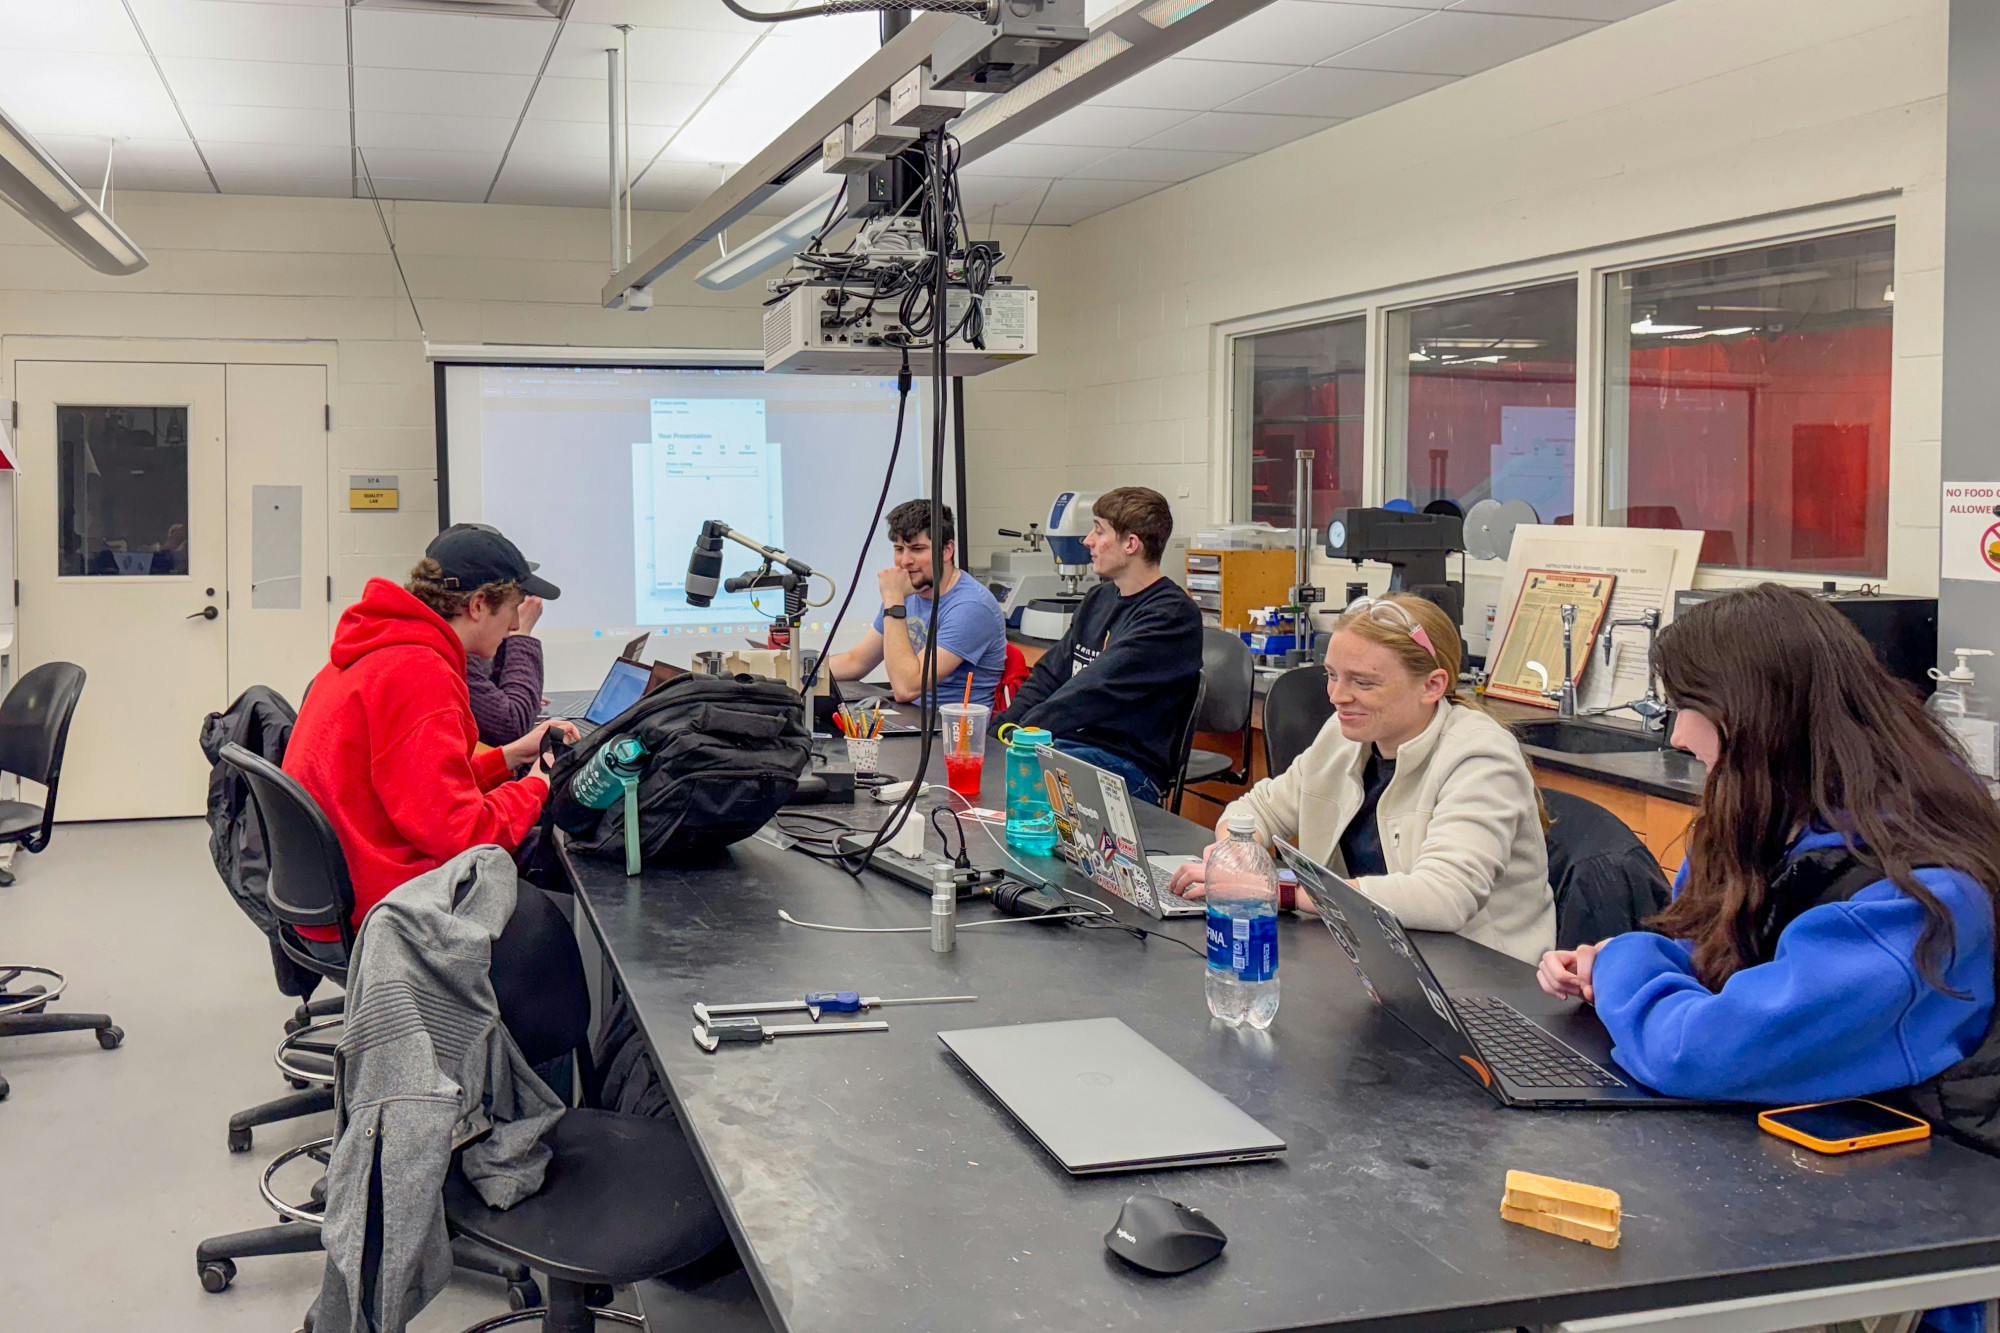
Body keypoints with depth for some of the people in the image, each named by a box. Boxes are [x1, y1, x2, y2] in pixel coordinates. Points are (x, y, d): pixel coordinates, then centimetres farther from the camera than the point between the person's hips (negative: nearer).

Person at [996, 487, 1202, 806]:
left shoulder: (1172, 615, -11)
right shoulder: (1099, 599, 17)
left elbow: (1096, 692, -19)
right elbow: (1048, 675, 17)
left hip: (1129, 764, -8)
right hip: (1066, 743, 8)